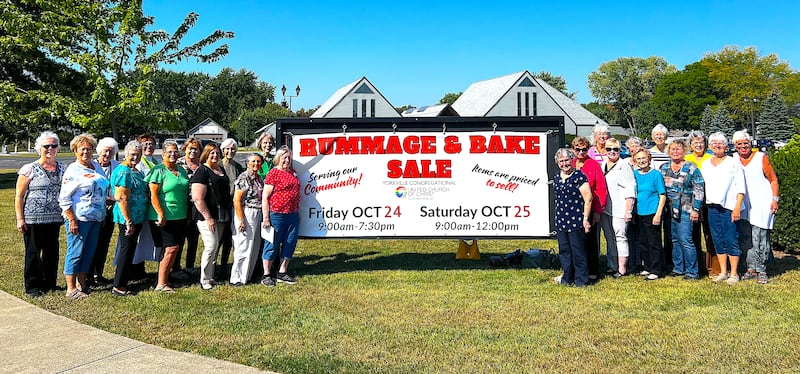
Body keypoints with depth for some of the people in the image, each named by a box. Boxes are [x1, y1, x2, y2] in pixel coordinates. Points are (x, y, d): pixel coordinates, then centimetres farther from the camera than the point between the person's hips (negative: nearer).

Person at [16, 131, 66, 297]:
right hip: (33, 219, -4)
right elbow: (18, 196, -4)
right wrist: (20, 219, -9)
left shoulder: (62, 169, 9)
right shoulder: (29, 169, -4)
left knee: (52, 251, 10)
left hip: (54, 218, 4)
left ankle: (49, 283, 23)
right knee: (33, 252, 3)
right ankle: (32, 287, 14)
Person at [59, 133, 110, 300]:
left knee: (89, 252, 12)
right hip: (79, 218, -7)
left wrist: (103, 215, 16)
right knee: (75, 252, -2)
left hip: (95, 218, 7)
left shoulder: (96, 167, 12)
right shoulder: (72, 170, -8)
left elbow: (104, 191, 21)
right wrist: (72, 220, -16)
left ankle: (81, 284, 24)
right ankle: (71, 289, 6)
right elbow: (64, 198, -11)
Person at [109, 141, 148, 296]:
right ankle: (118, 287, 6)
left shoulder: (136, 171, 13)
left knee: (129, 250, 15)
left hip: (137, 219, 9)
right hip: (128, 219, -9)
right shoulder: (123, 172, -17)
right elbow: (122, 198, -22)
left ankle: (124, 282, 25)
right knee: (126, 250, -2)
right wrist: (128, 222, -23)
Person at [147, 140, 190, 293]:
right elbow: (153, 195, -13)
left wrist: (188, 214, 17)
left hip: (180, 217, 7)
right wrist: (161, 215, -19)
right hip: (165, 218, -7)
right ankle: (161, 284, 0)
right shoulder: (158, 170, -7)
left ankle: (164, 279, 21)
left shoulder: (182, 170, 14)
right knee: (172, 248, -10)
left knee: (175, 249, 9)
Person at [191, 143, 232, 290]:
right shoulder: (202, 171, -9)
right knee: (211, 246, -11)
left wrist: (227, 214, 20)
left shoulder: (221, 170, 16)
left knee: (215, 247, 12)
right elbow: (198, 198, -16)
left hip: (221, 216, 8)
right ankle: (205, 280, 1)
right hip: (206, 216, -8)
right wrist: (208, 218, -19)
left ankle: (210, 277, 22)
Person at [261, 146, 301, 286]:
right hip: (277, 215, -7)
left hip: (293, 215, 7)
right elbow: (265, 197, -10)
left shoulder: (293, 172, 14)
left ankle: (282, 273, 23)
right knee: (272, 244, 1)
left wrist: (297, 212, 23)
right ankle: (266, 275, 11)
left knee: (290, 244, 11)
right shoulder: (273, 173, -7)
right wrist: (266, 218, -14)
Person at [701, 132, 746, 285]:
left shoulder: (734, 163, 0)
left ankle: (734, 274, 4)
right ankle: (723, 272, 17)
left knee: (731, 241, -3)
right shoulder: (705, 164, 15)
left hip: (729, 208, -5)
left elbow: (740, 188, -4)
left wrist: (737, 208, -13)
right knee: (718, 241, 9)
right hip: (712, 207, 5)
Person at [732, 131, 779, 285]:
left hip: (763, 203, -4)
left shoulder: (761, 158, 0)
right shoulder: (734, 159, 9)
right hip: (744, 204, 4)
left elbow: (773, 180, 2)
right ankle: (751, 268, 12)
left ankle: (761, 271, -1)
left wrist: (775, 200, -6)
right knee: (746, 237, 3)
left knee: (760, 237, -8)